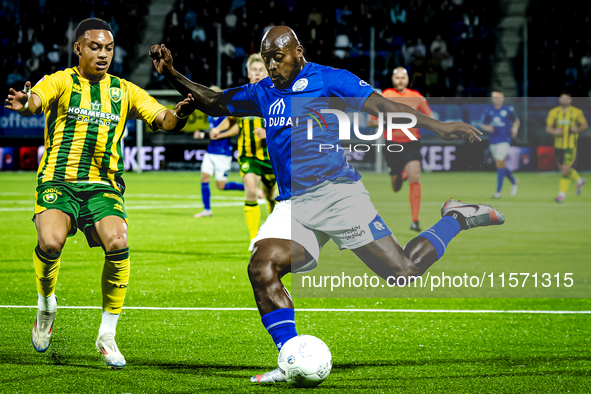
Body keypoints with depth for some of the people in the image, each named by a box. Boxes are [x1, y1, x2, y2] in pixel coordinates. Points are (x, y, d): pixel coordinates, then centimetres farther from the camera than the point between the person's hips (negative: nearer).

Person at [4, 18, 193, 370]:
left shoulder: (125, 91, 13)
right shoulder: (61, 81, 4)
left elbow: (163, 119, 4)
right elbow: (35, 100, -17)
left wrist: (179, 115, -21)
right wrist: (25, 103, -43)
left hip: (104, 186, 2)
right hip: (58, 181, -2)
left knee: (118, 244, -26)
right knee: (51, 242, -29)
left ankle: (107, 335, -8)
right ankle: (46, 304, 6)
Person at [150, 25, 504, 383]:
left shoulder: (326, 79, 1)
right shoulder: (261, 93, 17)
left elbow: (382, 106, -3)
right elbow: (212, 103, 28)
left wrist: (438, 127, -11)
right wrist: (173, 75, 14)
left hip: (338, 192, -5)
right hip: (292, 206, 5)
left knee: (403, 274, -12)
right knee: (261, 267, -23)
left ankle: (456, 220, 16)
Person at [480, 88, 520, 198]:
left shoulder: (509, 109, -2)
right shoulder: (488, 110, 5)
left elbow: (516, 120, 13)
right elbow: (483, 125, 10)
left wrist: (515, 128, -7)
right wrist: (487, 127, -13)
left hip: (504, 140, -4)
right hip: (493, 141, 4)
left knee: (499, 163, -14)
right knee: (500, 165, 11)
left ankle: (498, 191, -11)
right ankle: (513, 182, 37)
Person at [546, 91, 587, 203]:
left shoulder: (576, 112, -4)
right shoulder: (553, 112, 3)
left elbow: (585, 125, 7)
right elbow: (548, 128, 3)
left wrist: (578, 129, -14)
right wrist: (554, 131, -18)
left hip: (571, 146, -4)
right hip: (559, 145, 4)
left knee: (566, 169, -11)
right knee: (564, 169, 14)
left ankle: (562, 194, -3)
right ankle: (579, 180, 41)